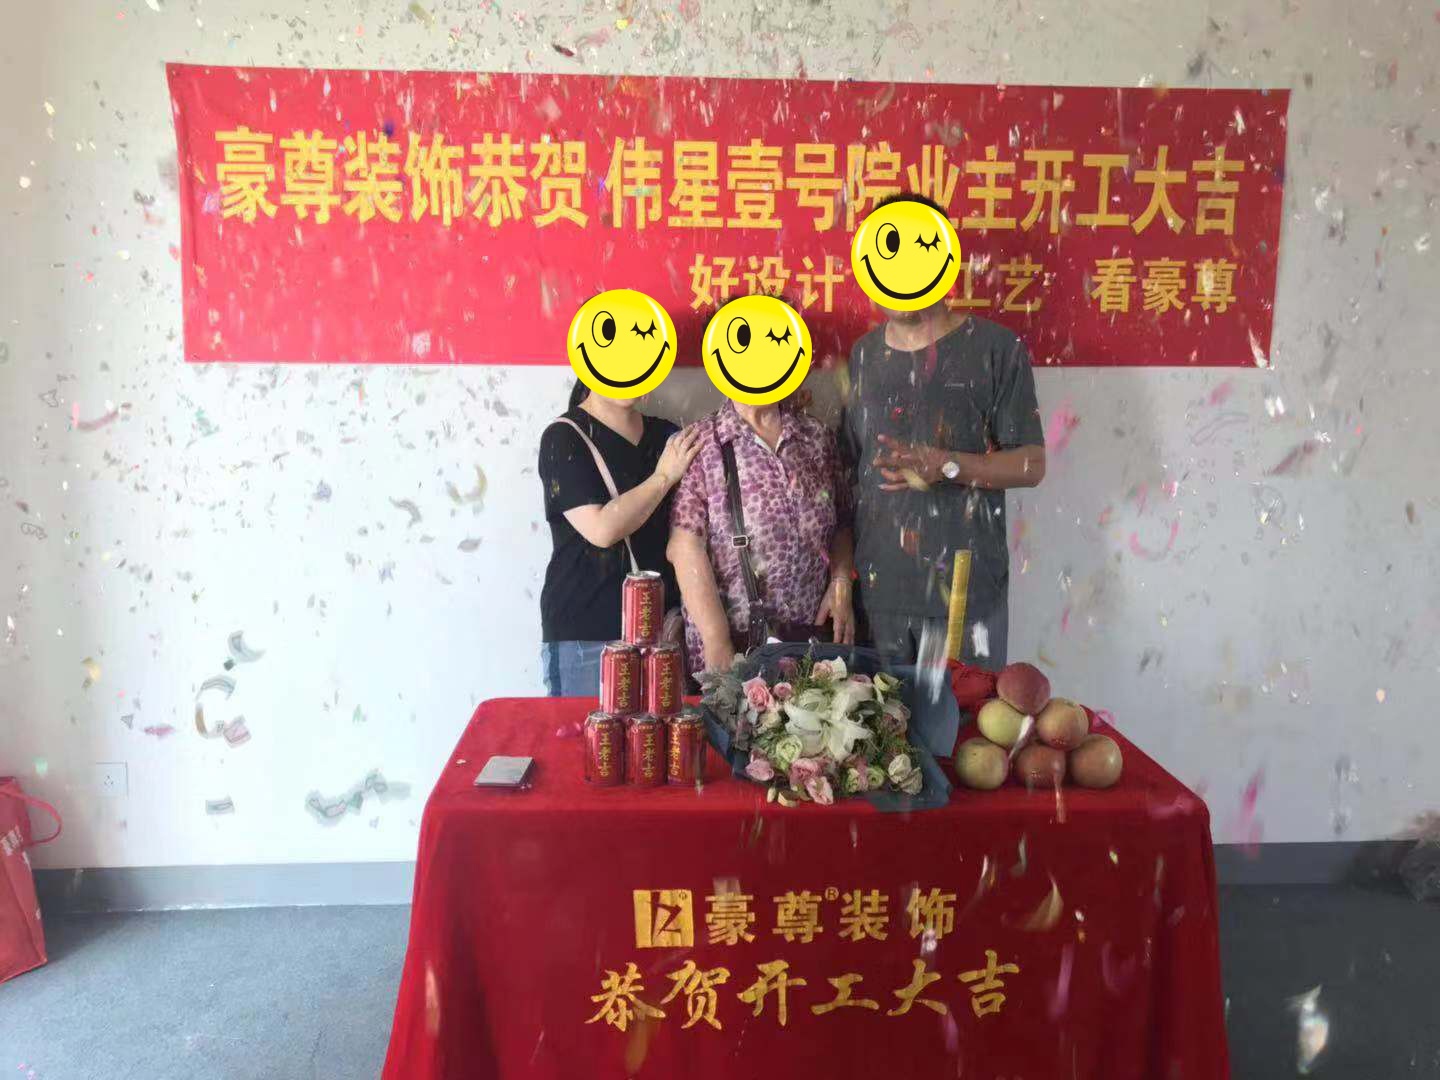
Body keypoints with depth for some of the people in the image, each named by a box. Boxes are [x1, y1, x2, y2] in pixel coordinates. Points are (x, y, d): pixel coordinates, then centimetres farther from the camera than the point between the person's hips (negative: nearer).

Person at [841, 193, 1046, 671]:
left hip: (965, 587, -3)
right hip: (876, 585, 4)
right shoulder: (864, 355, 10)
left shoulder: (995, 349, -4)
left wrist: (947, 466, -21)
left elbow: (1031, 464, -4)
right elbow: (848, 466, 12)